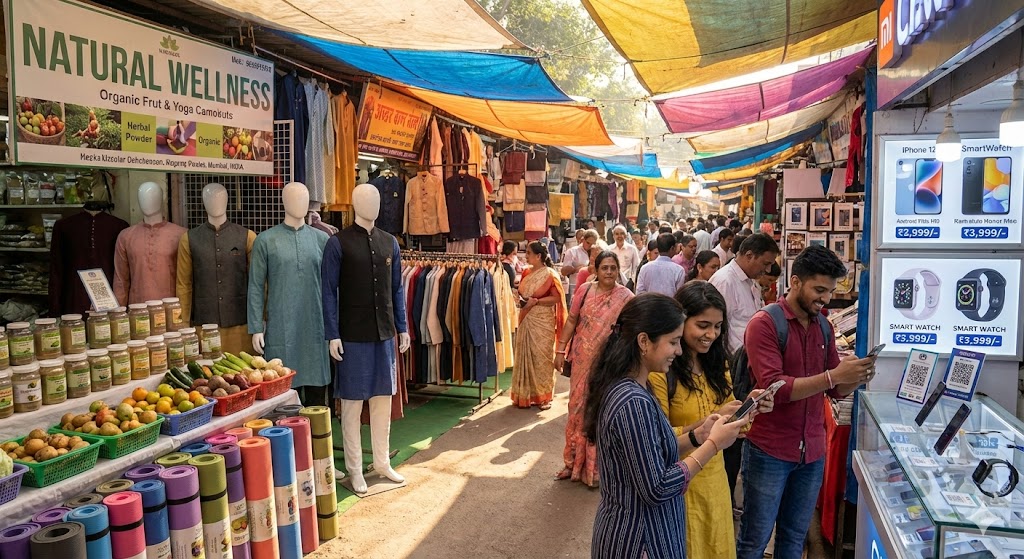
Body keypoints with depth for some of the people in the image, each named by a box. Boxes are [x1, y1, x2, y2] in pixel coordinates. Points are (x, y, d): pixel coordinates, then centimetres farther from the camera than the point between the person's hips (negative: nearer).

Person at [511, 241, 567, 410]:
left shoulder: (549, 274, -9)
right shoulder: (527, 273, 10)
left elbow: (556, 298, -14)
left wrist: (535, 301, -19)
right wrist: (521, 298, 1)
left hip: (543, 321, -6)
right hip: (526, 319, 6)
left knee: (541, 356, 0)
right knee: (525, 355, 9)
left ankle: (544, 396, 10)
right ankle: (526, 394, 18)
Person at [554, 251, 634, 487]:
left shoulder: (626, 297, -6)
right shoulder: (585, 291, 0)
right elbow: (572, 321, 5)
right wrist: (560, 350, 2)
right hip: (582, 361, 2)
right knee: (578, 408, 10)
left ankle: (597, 466, 22)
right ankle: (575, 462, 27)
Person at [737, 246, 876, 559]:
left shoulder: (824, 327, 8)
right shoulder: (764, 324, -13)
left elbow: (835, 390, 12)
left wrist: (855, 378, -10)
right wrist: (833, 375, -26)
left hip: (812, 451, 6)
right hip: (769, 451, -6)